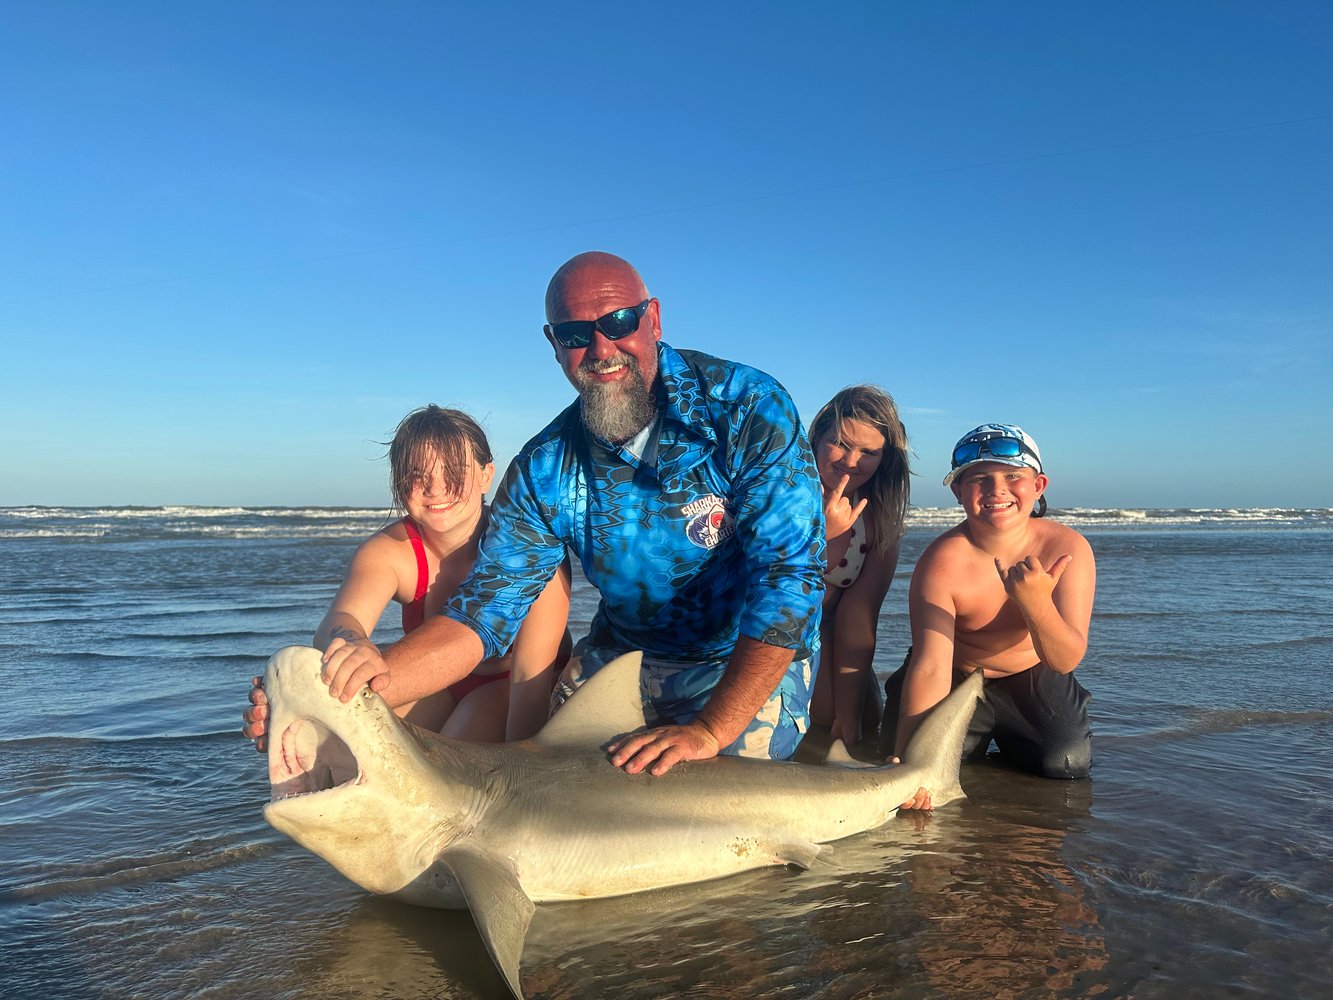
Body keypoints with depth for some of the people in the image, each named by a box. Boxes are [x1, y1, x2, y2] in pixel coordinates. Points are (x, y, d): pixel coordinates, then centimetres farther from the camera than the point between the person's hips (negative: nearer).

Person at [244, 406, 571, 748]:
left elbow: (531, 671, -29)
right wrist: (351, 644, -62)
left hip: (510, 685, -3)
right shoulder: (387, 551, -18)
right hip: (437, 679, 3)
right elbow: (338, 622, -37)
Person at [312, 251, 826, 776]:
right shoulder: (543, 471, -10)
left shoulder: (751, 411, -22)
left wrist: (709, 729, -35)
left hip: (753, 664, -2)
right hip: (621, 655, 3)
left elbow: (790, 573, -28)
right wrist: (376, 679, -33)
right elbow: (484, 609, -12)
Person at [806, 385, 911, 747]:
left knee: (865, 720, -18)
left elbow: (859, 617, -6)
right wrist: (819, 534, -34)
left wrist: (848, 714, -11)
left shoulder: (880, 518, -3)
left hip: (819, 636, 4)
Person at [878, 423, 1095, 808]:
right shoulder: (942, 561, -29)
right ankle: (979, 736, 19)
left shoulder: (1068, 548, -24)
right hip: (958, 678, -1)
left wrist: (1037, 603, -48)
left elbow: (1066, 661, -26)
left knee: (1067, 763, -18)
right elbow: (930, 668, -34)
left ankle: (1007, 737, 18)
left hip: (1033, 679, 1)